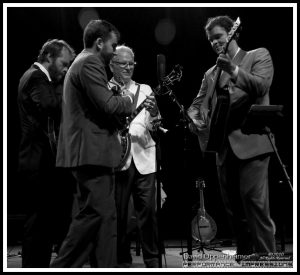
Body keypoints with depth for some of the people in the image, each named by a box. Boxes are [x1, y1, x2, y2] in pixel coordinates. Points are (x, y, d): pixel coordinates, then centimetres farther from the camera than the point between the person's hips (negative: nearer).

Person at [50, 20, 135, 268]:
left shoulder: (80, 63, 22)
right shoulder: (90, 63, -11)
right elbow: (107, 105, -20)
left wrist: (121, 102, 15)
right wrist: (127, 100, -1)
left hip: (89, 152, 11)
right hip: (93, 151, -11)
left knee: (105, 216, 10)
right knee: (95, 214, -10)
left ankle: (106, 267, 13)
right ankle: (62, 267, -6)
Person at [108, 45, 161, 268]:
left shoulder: (144, 90, 14)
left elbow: (153, 125, 6)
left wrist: (154, 113, -16)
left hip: (143, 157, 1)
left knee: (148, 211, -2)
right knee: (119, 213, 1)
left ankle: (152, 260, 7)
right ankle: (123, 261, 12)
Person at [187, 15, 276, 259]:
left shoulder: (258, 56, 7)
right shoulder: (211, 73, 21)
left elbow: (262, 86, -11)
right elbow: (197, 104, 17)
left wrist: (233, 70, -25)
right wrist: (195, 119, -6)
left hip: (251, 141, -6)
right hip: (224, 146, 6)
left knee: (254, 201, -15)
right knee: (233, 206, 7)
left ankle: (266, 256, -10)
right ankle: (244, 256, 16)